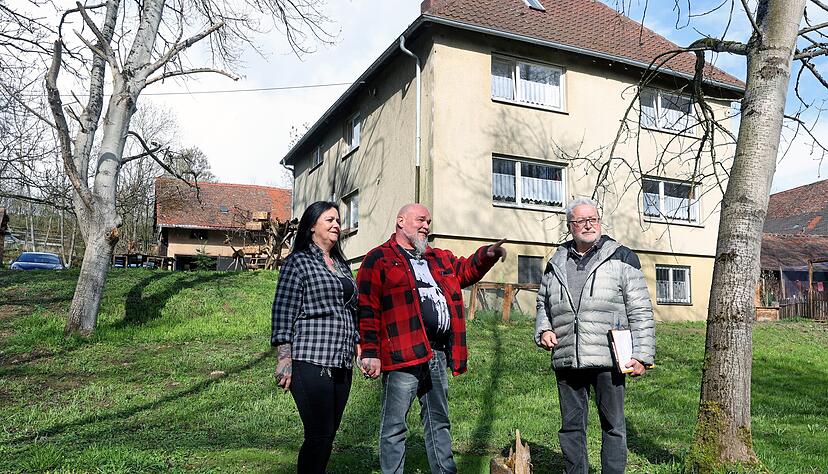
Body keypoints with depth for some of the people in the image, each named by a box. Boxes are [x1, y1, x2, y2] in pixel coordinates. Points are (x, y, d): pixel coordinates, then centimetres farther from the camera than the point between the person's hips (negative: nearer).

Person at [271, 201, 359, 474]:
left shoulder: (341, 265, 19)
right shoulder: (298, 262, -2)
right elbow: (283, 313, -8)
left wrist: (358, 346, 16)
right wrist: (285, 359, -13)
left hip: (341, 364, 7)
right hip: (311, 363, -7)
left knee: (329, 434, 10)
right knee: (319, 435, -5)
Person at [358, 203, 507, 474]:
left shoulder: (440, 258, 22)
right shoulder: (379, 259, -1)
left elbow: (465, 270, 28)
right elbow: (367, 308, -7)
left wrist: (487, 255, 7)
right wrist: (370, 352, -13)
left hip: (437, 354, 8)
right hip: (402, 354, -7)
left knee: (439, 420, 17)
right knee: (395, 425, 1)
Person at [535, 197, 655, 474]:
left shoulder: (621, 258, 2)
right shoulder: (556, 264, 14)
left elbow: (640, 310, 0)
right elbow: (543, 303, 26)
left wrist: (642, 355, -5)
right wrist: (543, 330, 7)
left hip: (608, 358, -3)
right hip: (566, 360, 4)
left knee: (613, 426, 6)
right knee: (571, 427, 12)